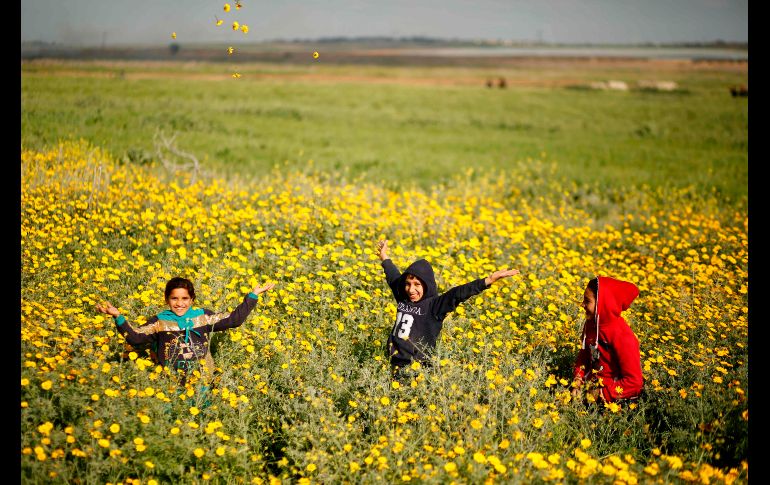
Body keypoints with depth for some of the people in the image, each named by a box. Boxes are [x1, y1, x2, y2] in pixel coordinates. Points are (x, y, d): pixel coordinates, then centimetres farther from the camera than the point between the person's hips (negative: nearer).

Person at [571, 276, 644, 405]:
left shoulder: (622, 336, -23)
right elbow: (583, 357, 15)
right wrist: (577, 383, -1)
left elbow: (634, 381, -21)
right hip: (593, 385, 7)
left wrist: (602, 394, -20)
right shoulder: (590, 325, 0)